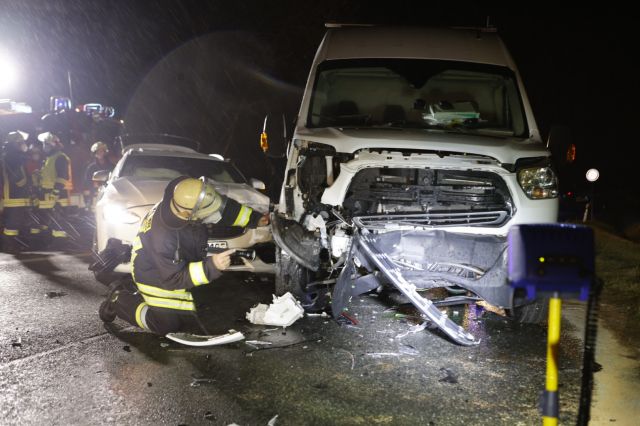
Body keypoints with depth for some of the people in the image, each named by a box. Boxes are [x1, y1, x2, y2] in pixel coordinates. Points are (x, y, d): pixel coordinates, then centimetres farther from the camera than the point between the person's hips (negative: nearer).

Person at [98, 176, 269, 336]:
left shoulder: (185, 198, -26)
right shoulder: (164, 238, -44)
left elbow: (225, 207, -7)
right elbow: (174, 279, -34)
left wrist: (255, 219, -13)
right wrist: (211, 266, -46)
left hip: (180, 266, 8)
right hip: (156, 277, -7)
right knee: (168, 325, 0)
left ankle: (137, 294, 31)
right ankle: (120, 300, 15)